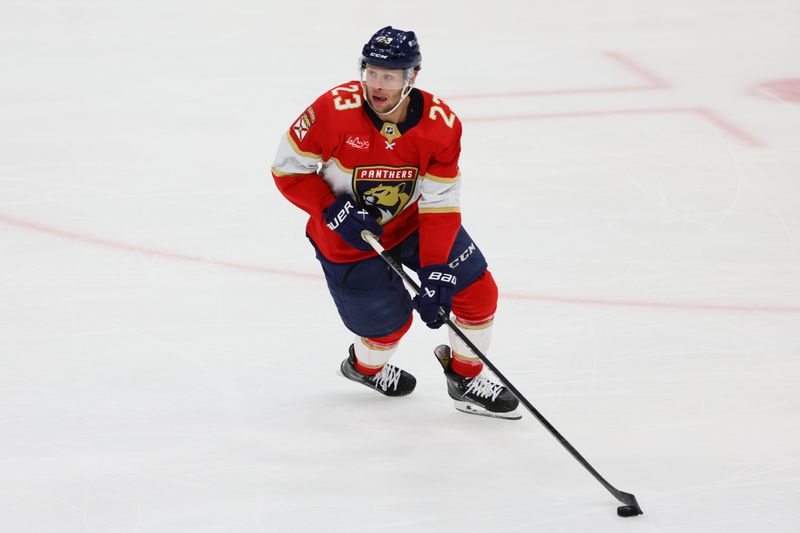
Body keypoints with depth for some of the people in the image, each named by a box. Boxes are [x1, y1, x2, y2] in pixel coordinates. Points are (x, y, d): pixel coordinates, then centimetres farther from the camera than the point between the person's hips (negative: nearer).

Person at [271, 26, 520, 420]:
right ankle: (364, 366, 39)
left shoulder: (441, 125, -21)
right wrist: (335, 211, -27)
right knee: (389, 323, 1)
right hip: (348, 238, -3)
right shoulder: (335, 110, -29)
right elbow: (287, 169, -17)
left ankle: (466, 379, 23)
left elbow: (440, 206, -18)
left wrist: (434, 275, -24)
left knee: (478, 291, -3)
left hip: (413, 221, 3)